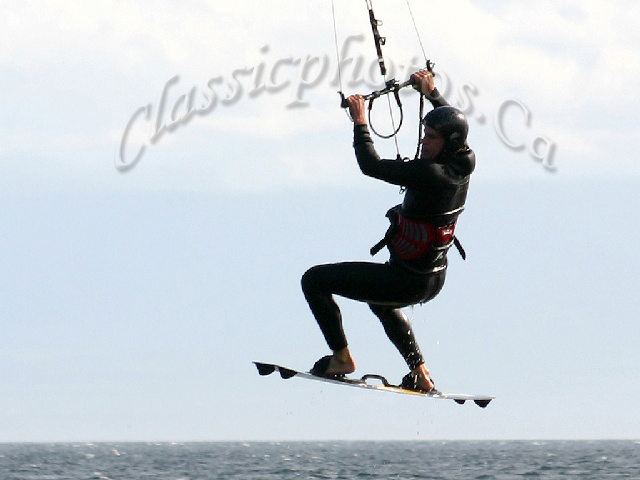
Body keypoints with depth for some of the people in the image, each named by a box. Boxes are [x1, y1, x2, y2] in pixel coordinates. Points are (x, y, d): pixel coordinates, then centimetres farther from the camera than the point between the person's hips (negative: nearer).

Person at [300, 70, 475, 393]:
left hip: (407, 281, -9)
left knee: (314, 280, -1)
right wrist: (433, 93, 25)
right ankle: (421, 374, 40)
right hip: (435, 279, 9)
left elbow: (372, 166, -25)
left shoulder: (430, 173, -29)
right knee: (380, 301, 42)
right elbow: (453, 127, 19)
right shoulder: (465, 162, -5)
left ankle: (341, 357, 3)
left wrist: (360, 122, -13)